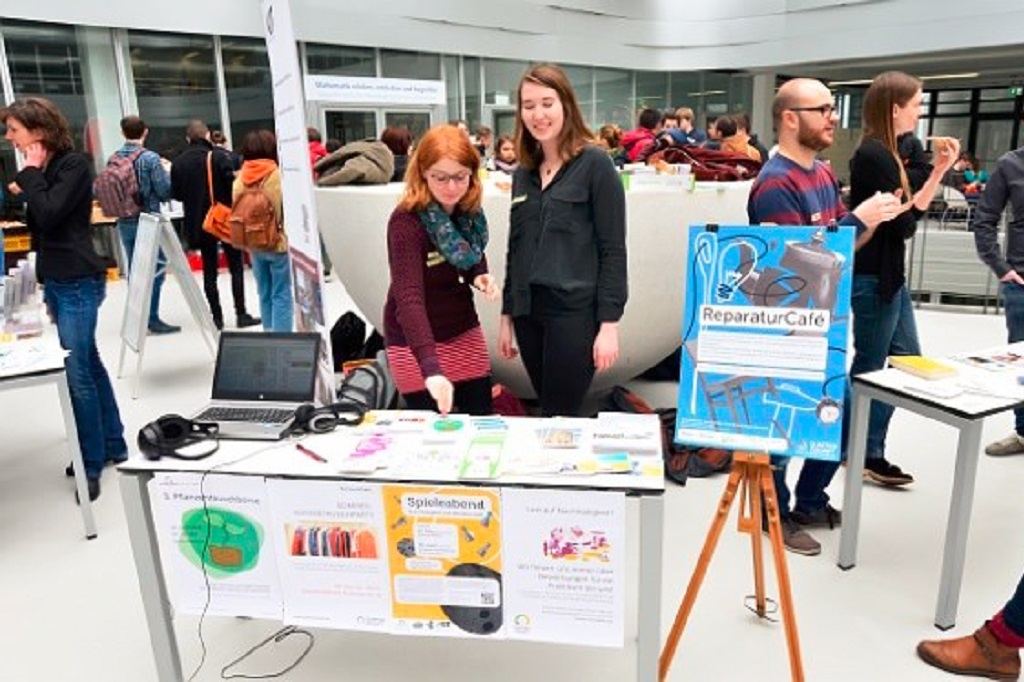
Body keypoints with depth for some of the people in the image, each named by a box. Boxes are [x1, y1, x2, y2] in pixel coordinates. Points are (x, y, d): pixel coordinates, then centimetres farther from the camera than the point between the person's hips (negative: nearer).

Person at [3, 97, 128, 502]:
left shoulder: (74, 164, -10)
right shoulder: (40, 171, 12)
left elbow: (49, 216, -21)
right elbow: (39, 227, 19)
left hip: (78, 282, -9)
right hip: (56, 280, 9)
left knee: (76, 372, -7)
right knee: (88, 364, 14)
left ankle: (91, 465, 4)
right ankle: (113, 446, 26)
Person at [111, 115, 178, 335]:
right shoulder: (150, 158, -13)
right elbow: (165, 192, -11)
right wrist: (167, 173, 6)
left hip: (125, 222, 6)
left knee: (134, 269, 13)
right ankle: (152, 318, 3)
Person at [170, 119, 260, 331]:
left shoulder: (178, 162, 0)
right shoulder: (218, 157, -11)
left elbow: (176, 194, 3)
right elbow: (232, 186, -15)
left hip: (198, 223, 3)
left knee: (209, 270, 10)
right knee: (235, 267, 6)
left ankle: (216, 317, 10)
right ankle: (241, 315, 3)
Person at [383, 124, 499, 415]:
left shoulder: (469, 212, -6)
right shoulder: (406, 222, -24)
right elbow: (408, 299, -35)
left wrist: (482, 277, -13)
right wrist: (431, 369, -47)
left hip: (464, 331, 6)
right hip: (415, 342, -5)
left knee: (482, 420, 12)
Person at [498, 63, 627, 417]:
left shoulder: (594, 164, -5)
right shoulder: (523, 173, 12)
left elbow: (613, 250, -8)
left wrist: (609, 323, -14)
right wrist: (506, 316, 15)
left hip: (575, 311, -6)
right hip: (528, 311, 6)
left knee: (560, 418, -2)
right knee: (547, 414, 13)